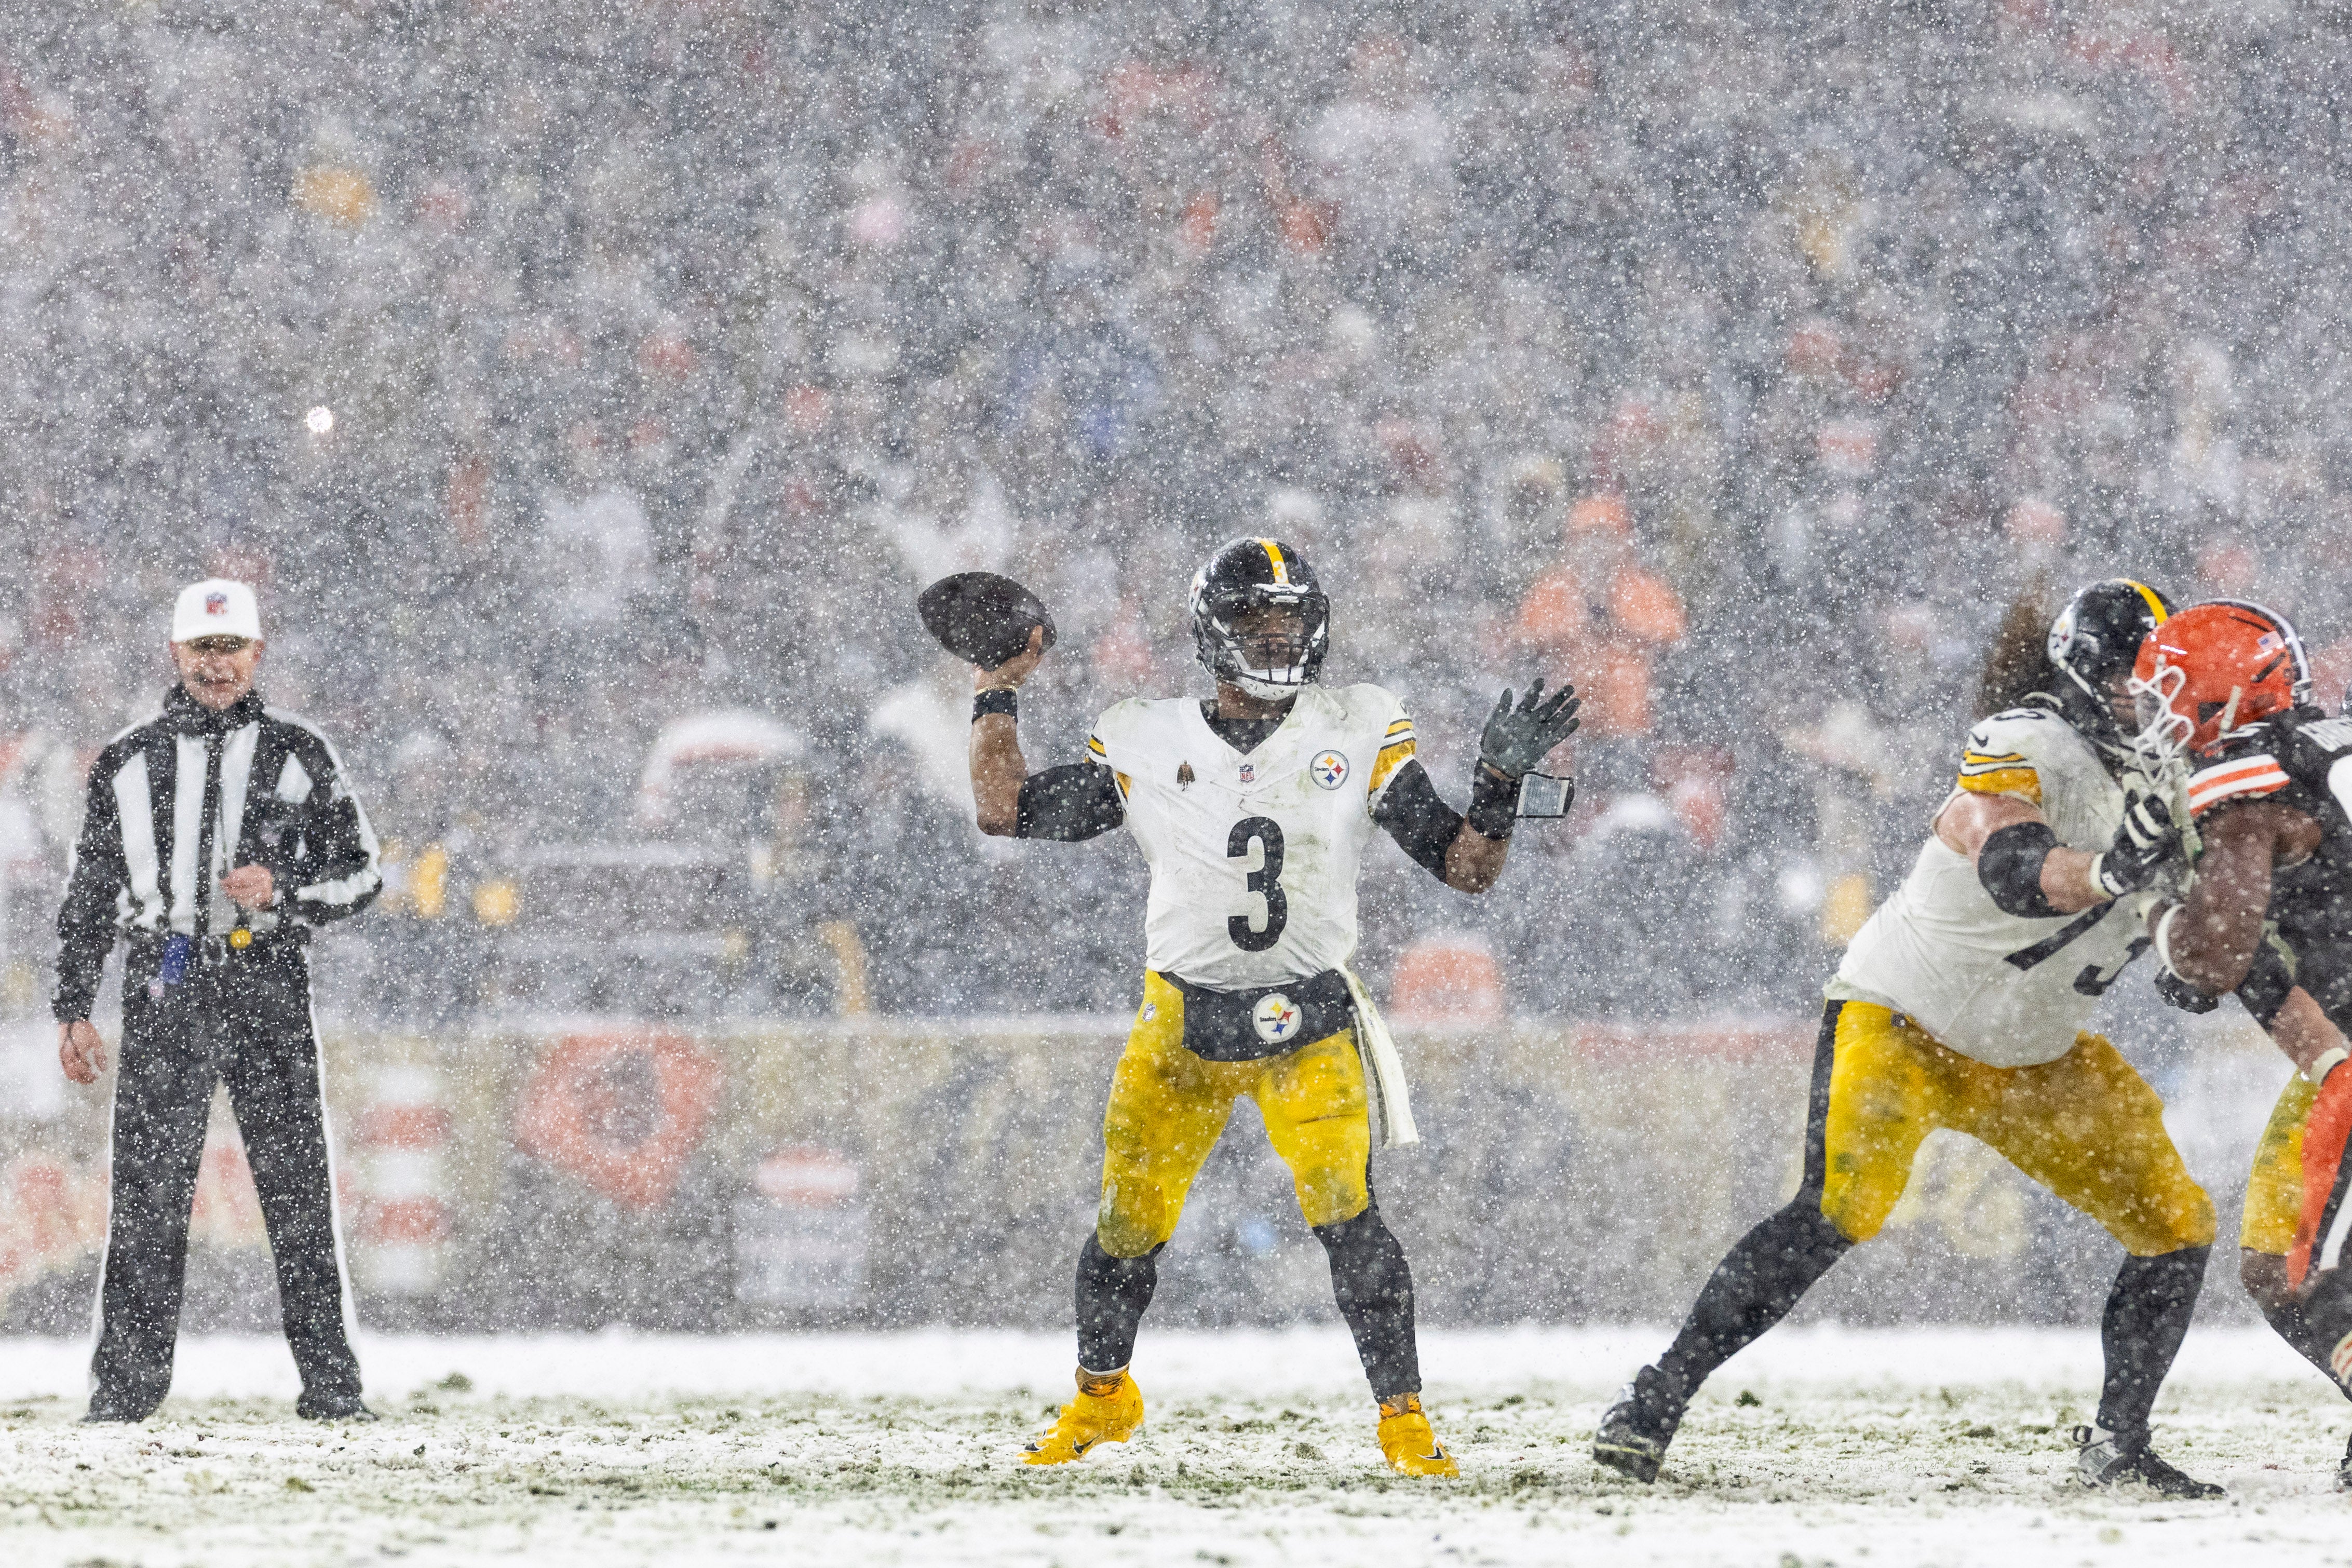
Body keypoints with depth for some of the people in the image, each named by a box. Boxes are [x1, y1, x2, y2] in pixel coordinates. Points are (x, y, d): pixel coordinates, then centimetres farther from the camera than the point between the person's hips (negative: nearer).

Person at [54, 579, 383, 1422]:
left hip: (268, 989, -1)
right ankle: (126, 1380, 1)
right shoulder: (127, 763, 11)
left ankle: (330, 1381, 1)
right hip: (163, 995, 1)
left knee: (296, 1188, -3)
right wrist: (73, 1010, 11)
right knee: (145, 1196, -3)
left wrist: (282, 891, -10)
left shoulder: (297, 754, 8)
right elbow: (88, 893, 15)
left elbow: (360, 871, 9)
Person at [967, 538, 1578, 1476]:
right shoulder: (1147, 747, 3)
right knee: (1128, 1221, 2)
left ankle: (1403, 1419, -5)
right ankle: (1102, 1398, 27)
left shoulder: (1358, 736, 1)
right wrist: (997, 694, 4)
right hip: (1182, 1026, 1)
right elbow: (1005, 810, 5)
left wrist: (1501, 780, -15)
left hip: (1308, 1026, -1)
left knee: (1346, 1215, -15)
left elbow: (1466, 868, 1)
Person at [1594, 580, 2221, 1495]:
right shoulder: (2031, 750, -23)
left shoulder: (2150, 775, 1)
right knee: (1838, 1210, -27)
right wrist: (2102, 872, -62)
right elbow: (2011, 863, -42)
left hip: (2032, 1058, 8)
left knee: (2176, 1226, 1)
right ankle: (1656, 1402, -20)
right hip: (1903, 1018, -8)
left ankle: (2117, 1446, 14)